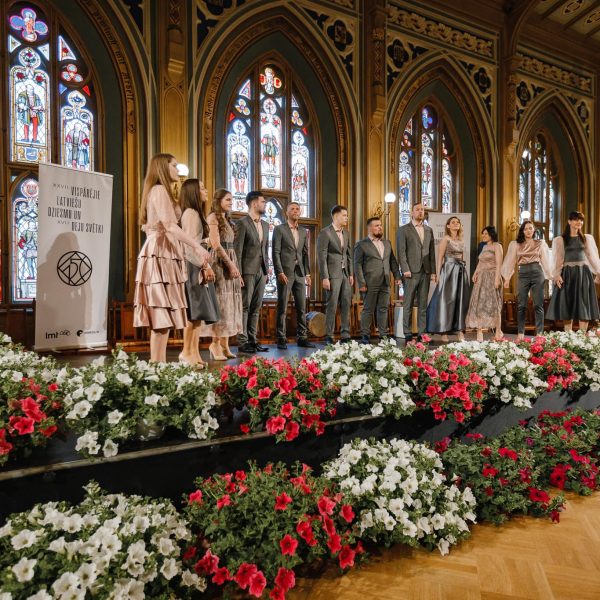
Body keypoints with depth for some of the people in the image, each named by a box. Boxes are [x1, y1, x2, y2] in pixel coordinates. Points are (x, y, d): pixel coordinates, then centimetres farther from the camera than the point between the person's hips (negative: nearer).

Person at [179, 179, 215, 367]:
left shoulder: (196, 213, 21)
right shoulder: (191, 213, -8)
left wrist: (205, 266, 11)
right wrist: (205, 266, -14)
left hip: (197, 267, 9)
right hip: (192, 267, -9)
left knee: (197, 312, 7)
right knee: (193, 311, -8)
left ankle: (194, 353, 10)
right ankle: (186, 353, -2)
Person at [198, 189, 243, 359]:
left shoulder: (227, 220, 21)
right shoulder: (213, 218, -4)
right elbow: (216, 245, -13)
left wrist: (234, 267, 8)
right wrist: (231, 265, -15)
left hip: (230, 262, 8)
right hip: (219, 263, -8)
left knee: (228, 303, 6)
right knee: (219, 301, -7)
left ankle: (224, 345, 9)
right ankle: (215, 343, 0)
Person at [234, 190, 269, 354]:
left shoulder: (265, 225, 17)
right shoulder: (242, 223, -6)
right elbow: (237, 250, -10)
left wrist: (267, 271, 13)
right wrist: (238, 274, -15)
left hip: (261, 272, 7)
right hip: (248, 271, -7)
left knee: (256, 308, 9)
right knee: (244, 307, -3)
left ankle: (252, 340, 15)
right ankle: (242, 342, 3)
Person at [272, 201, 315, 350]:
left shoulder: (303, 231, 16)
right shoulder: (279, 229, 0)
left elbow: (306, 254, 15)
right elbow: (275, 252, -7)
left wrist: (307, 273, 8)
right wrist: (280, 272, -15)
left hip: (299, 273, 5)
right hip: (285, 273, -5)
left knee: (302, 307, 5)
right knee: (282, 308, -1)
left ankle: (302, 338, 12)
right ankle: (281, 339, 6)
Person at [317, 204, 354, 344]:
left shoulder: (346, 233, 14)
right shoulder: (325, 232, -8)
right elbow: (322, 256, -12)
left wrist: (351, 274, 11)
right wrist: (325, 277, -16)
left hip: (345, 274, 7)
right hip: (333, 274, -7)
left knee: (347, 305, 6)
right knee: (332, 306, -2)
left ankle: (345, 335, 14)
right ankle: (329, 337, 8)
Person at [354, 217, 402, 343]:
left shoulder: (387, 243, 17)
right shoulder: (361, 245, -1)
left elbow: (393, 261, 20)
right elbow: (357, 265, -5)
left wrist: (397, 276, 10)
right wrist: (361, 284, -12)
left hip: (385, 284, 5)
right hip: (370, 284, -5)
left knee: (383, 309, 8)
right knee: (368, 310, 1)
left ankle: (383, 335, 16)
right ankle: (365, 335, 9)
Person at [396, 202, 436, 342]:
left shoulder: (429, 230, 16)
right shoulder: (404, 230, 2)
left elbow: (432, 251, 13)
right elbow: (401, 252, -5)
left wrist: (433, 271, 7)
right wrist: (405, 270, -14)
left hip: (426, 272, 4)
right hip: (411, 272, -4)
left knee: (423, 304, 6)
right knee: (408, 305, 0)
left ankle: (422, 333, 11)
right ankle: (407, 334, 5)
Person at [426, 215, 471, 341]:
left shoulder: (462, 240, 16)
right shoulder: (446, 239, -2)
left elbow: (462, 257, 20)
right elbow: (440, 258, -6)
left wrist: (464, 271, 13)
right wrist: (438, 274, -13)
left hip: (461, 272, 6)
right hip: (449, 270, -6)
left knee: (461, 300, 5)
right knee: (446, 300, -5)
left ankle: (460, 331, 10)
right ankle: (444, 332, -2)